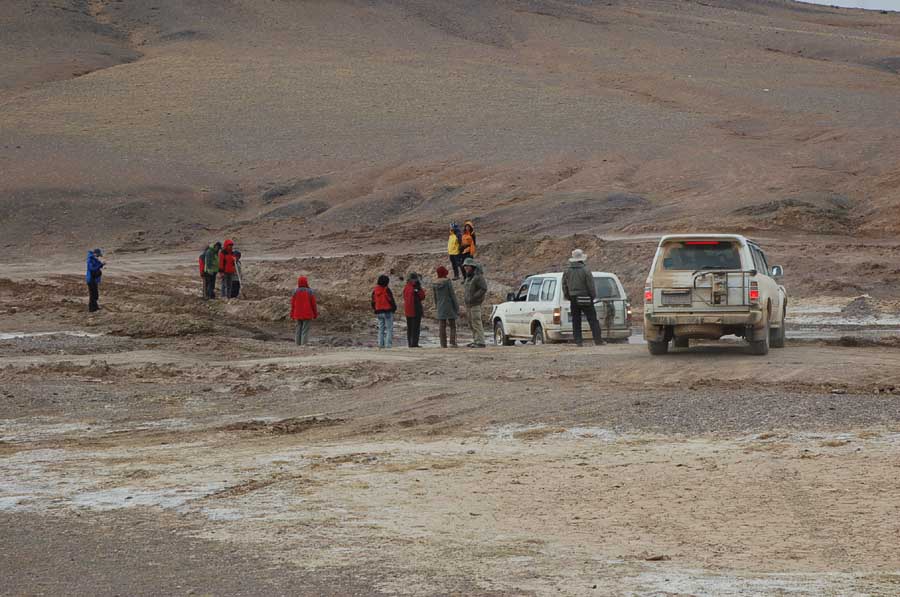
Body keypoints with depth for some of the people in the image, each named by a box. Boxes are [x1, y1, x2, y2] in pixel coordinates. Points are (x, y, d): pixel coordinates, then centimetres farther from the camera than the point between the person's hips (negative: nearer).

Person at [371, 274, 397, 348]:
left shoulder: (375, 291, 5)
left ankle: (380, 344, 9)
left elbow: (373, 302, 10)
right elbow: (391, 300, -13)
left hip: (379, 312, 6)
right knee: (389, 329, -1)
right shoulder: (386, 290, -13)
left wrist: (375, 310, 21)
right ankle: (388, 344, -9)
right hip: (388, 311, -6)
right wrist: (394, 308, 4)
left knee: (381, 329, 13)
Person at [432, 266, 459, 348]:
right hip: (449, 306, -4)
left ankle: (443, 344, 2)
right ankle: (452, 343, -13)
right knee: (453, 326, 1)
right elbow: (452, 295, -12)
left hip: (440, 307, 4)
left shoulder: (435, 283, 3)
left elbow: (435, 297, 10)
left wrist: (436, 307, 20)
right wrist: (457, 308, -7)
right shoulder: (448, 281, -11)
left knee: (442, 326, 6)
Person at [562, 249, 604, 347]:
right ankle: (598, 340, -5)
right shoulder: (585, 271, -11)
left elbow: (564, 286, 10)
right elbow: (591, 286, -11)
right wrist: (593, 296, 2)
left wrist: (567, 296, 20)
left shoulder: (567, 271, 5)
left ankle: (578, 341, 5)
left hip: (573, 299, 4)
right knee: (593, 320, -1)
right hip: (585, 298, -4)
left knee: (576, 321, 9)